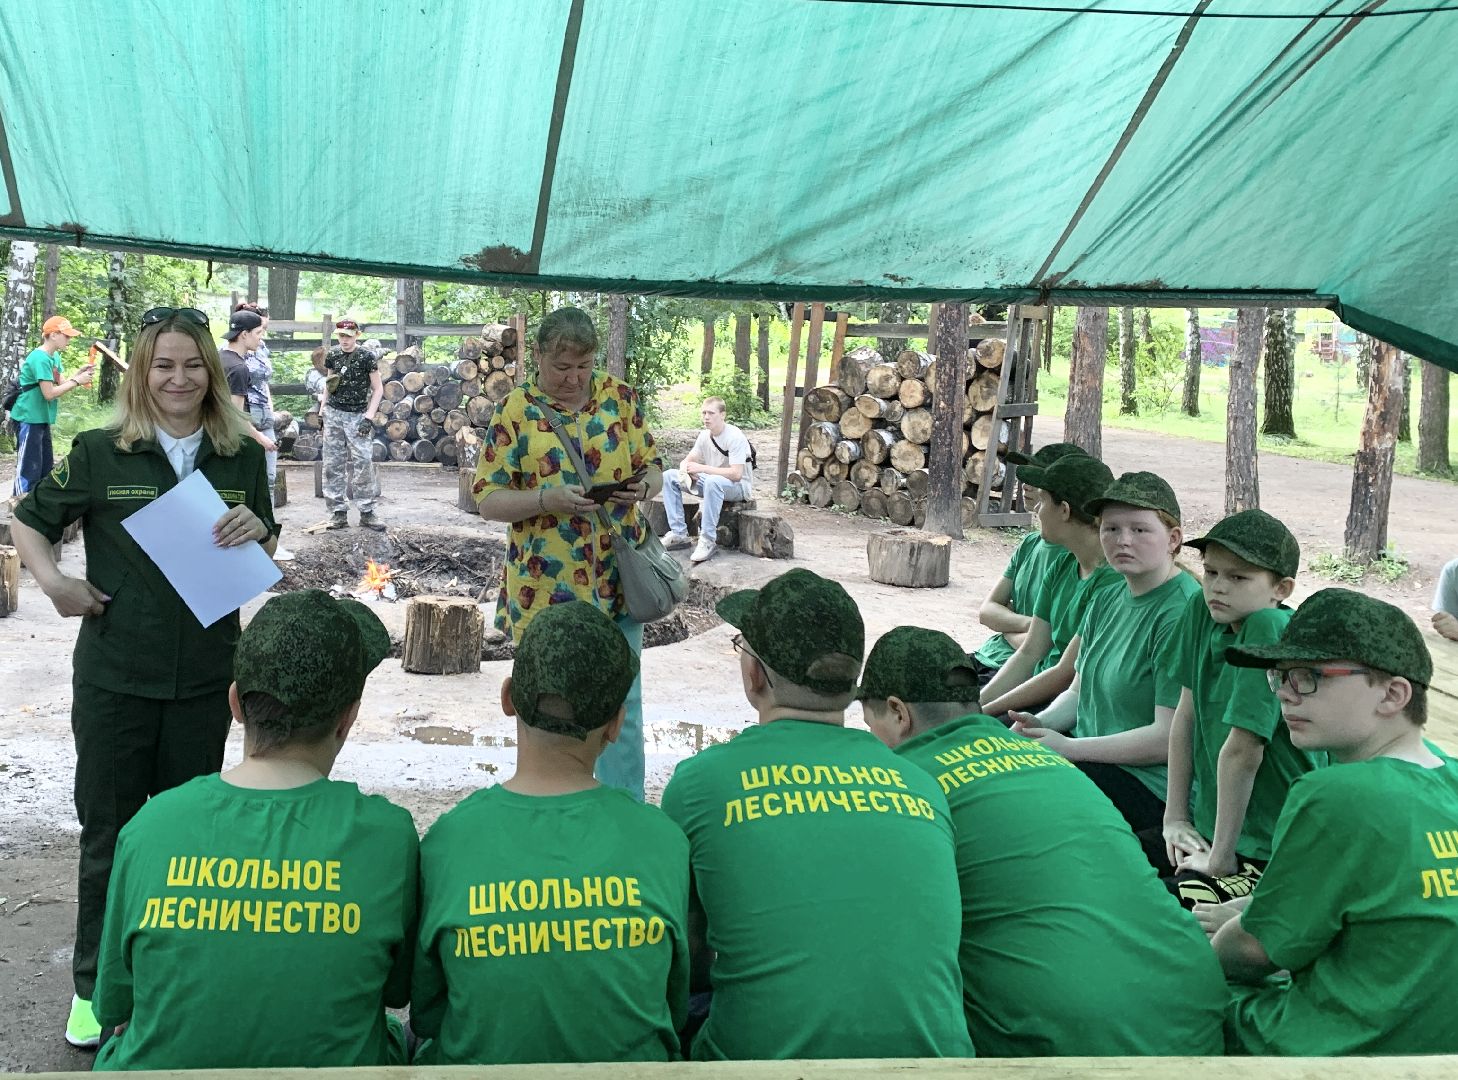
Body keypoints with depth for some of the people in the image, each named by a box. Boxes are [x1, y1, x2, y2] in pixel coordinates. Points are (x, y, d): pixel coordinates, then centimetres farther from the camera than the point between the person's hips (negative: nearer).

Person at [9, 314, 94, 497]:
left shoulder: (54, 356, 9)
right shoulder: (40, 358, -20)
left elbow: (61, 384, 9)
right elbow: (49, 393, -22)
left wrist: (79, 373, -5)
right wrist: (76, 381, -17)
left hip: (42, 419, 10)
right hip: (29, 419, -10)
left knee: (46, 468, 15)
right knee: (29, 469, -8)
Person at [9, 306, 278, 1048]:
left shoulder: (240, 456, 2)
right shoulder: (99, 453, -5)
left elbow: (266, 552, 11)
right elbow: (29, 520, 7)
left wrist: (256, 531, -11)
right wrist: (54, 582, -9)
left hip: (205, 674, 2)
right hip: (114, 673, -2)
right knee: (108, 830, 8)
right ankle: (93, 984, 23)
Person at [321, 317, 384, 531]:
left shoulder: (366, 357, -6)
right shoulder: (332, 356, 6)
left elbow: (378, 389, -3)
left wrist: (369, 416, -10)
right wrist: (322, 408, 9)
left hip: (357, 415, -4)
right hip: (334, 414, 4)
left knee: (363, 463, -8)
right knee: (333, 464, 2)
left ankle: (367, 512, -1)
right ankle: (338, 512, 8)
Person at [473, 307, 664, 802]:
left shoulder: (620, 396, 3)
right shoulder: (514, 410, -4)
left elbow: (653, 466, 11)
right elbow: (488, 500, -5)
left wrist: (642, 486, -13)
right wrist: (548, 499, -22)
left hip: (617, 581, 2)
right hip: (546, 589, -2)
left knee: (623, 705, 7)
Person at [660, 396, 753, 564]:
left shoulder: (735, 437, -20)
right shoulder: (705, 435, 1)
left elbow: (736, 474, -29)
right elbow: (688, 460, 10)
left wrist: (701, 468, -28)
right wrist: (685, 469, -16)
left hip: (738, 486, -8)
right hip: (712, 484, 8)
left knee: (712, 481, -41)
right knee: (668, 477, -4)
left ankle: (708, 541, -34)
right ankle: (679, 534, -7)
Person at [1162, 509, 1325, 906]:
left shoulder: (1269, 628, -24)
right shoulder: (1202, 611, -2)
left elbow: (1241, 751, -24)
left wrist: (1220, 859, -19)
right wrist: (1174, 818, 5)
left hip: (1272, 855, -7)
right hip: (1209, 825, 7)